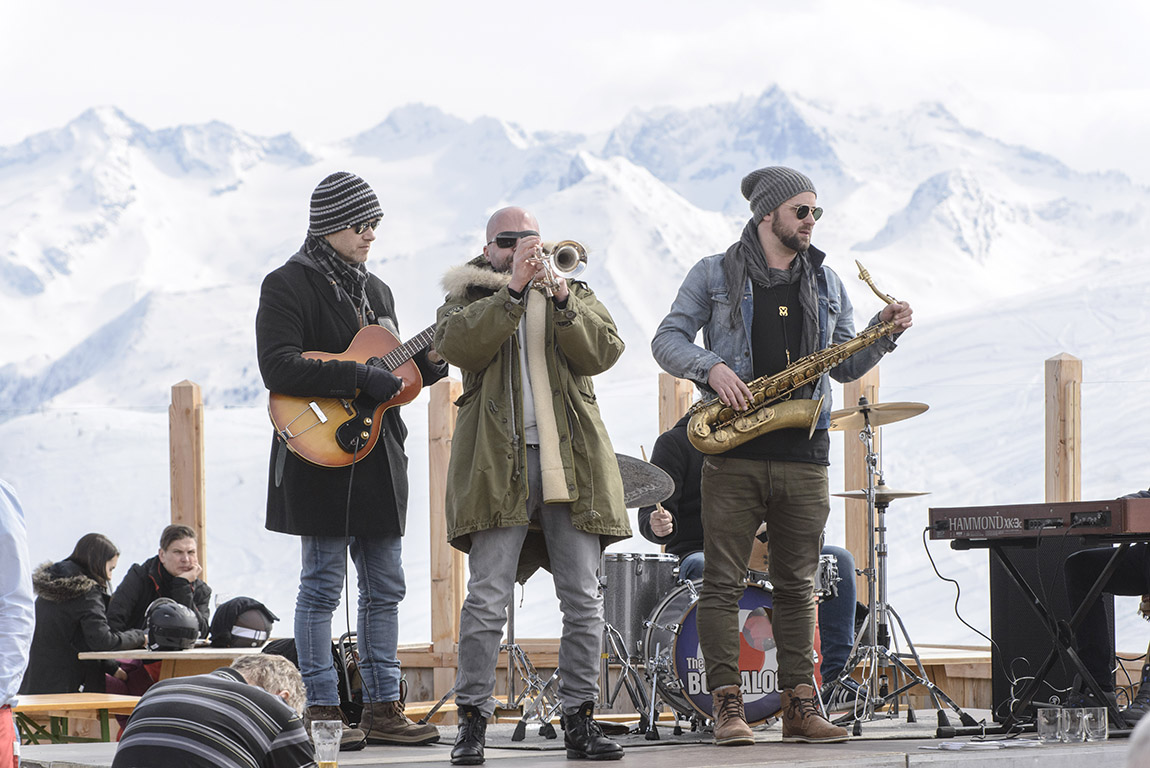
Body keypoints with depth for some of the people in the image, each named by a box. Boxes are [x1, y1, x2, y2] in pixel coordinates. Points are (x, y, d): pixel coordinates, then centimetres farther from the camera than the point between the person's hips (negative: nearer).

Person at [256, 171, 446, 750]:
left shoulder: (375, 290, 17)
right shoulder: (288, 285, -7)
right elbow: (279, 367, -19)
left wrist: (428, 366, 2)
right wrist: (360, 378, -23)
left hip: (378, 457, 8)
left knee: (385, 587, 8)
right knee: (323, 584, -3)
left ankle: (382, 708, 13)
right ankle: (322, 711, 3)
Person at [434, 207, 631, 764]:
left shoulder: (575, 295, 20)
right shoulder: (468, 298, 14)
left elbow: (603, 352, 2)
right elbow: (457, 343, -9)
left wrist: (562, 304, -12)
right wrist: (513, 290, -14)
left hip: (572, 462, 2)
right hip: (498, 462, -2)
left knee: (583, 598, 0)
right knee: (486, 598, -9)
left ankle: (579, 720, 6)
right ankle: (472, 721, -3)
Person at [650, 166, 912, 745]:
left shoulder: (826, 284, 16)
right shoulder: (714, 275, 5)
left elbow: (846, 366, 17)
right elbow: (668, 339, 2)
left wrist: (884, 331, 0)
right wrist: (711, 367, -15)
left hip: (803, 455, 3)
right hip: (734, 455, -3)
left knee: (797, 584, 6)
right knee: (723, 581, -5)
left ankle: (799, 706, 9)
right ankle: (727, 706, -2)